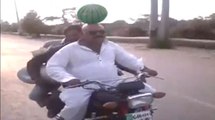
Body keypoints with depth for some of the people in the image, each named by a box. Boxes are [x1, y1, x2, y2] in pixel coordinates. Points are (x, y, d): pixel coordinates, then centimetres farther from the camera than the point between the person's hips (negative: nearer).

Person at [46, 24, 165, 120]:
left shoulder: (111, 46, 14)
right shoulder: (70, 49, -1)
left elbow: (128, 58, 19)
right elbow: (52, 67, -7)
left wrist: (144, 68, 5)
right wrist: (69, 79, -25)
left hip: (113, 83, 4)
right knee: (75, 105, -36)